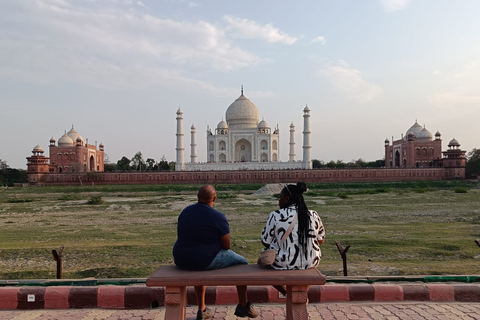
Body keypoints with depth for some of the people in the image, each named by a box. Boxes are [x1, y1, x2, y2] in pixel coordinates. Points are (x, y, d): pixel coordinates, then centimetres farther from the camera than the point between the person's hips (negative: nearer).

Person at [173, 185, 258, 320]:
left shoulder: (185, 212, 4)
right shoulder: (218, 217, -15)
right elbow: (226, 245, -10)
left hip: (181, 260, 6)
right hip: (206, 260, -6)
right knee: (242, 263, 17)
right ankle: (243, 306, 29)